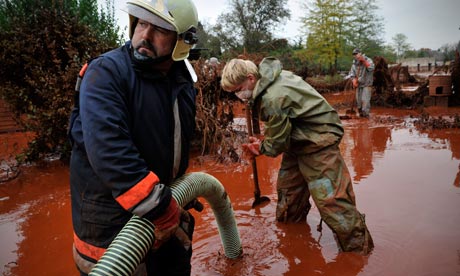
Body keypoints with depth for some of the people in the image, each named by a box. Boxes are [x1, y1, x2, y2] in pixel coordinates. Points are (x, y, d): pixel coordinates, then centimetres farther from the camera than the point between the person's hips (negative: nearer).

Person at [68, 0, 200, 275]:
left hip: (166, 205, 7)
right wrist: (160, 208, -31)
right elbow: (107, 147, -32)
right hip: (110, 213, -6)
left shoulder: (184, 82, 2)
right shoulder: (107, 72, -19)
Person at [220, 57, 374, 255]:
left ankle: (358, 248, 8)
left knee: (330, 198, -9)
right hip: (299, 140, 10)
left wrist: (261, 147, 1)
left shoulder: (272, 99, -31)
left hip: (318, 141, -10)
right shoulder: (271, 77, 0)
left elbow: (278, 143, -19)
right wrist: (263, 139, 1)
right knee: (288, 187, 20)